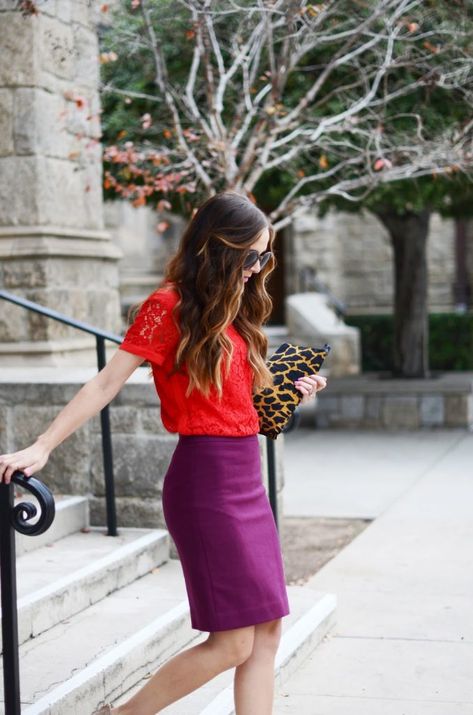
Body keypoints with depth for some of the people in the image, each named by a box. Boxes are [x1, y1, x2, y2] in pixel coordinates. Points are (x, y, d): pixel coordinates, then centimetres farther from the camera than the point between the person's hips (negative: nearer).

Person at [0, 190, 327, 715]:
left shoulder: (232, 310, 15)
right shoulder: (170, 305, -8)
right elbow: (106, 383, -12)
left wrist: (290, 394, 5)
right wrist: (42, 447, -18)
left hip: (245, 477, 8)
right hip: (205, 478, -8)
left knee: (266, 632, 7)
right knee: (231, 642, -5)